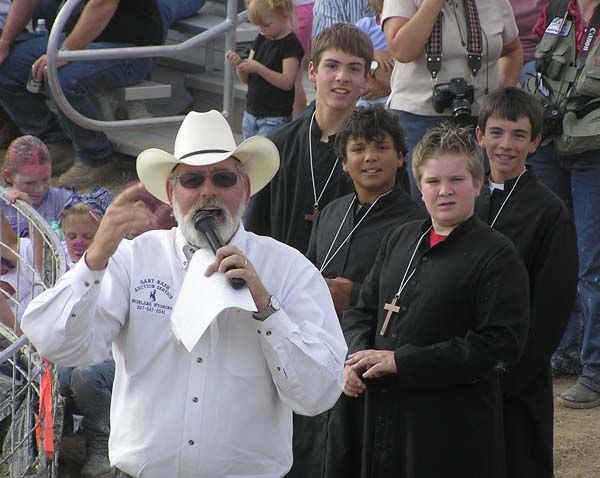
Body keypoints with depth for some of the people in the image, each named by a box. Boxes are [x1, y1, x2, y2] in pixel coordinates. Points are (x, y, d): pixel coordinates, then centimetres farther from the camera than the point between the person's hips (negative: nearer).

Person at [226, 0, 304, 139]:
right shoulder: (261, 39, 9)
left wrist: (258, 68, -26)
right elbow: (246, 79, 12)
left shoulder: (291, 45, -13)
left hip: (275, 119, -8)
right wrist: (239, 64, -9)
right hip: (250, 114, 8)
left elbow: (287, 82, -20)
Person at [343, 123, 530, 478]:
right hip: (385, 415, 6)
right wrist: (356, 357, -6)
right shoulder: (399, 241, 12)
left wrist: (402, 361, -18)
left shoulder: (497, 257, -9)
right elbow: (363, 311, 18)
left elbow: (500, 343, -17)